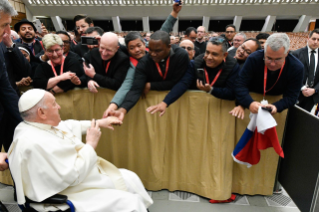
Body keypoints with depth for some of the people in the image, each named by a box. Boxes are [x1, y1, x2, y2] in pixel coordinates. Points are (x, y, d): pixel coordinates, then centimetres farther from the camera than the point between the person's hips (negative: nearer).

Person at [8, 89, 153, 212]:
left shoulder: (39, 124, -1)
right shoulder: (35, 143, -30)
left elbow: (68, 126, 18)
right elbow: (72, 175, -30)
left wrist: (99, 122, 17)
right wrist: (91, 144, -19)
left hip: (77, 177, 10)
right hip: (68, 195, -10)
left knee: (130, 178, 13)